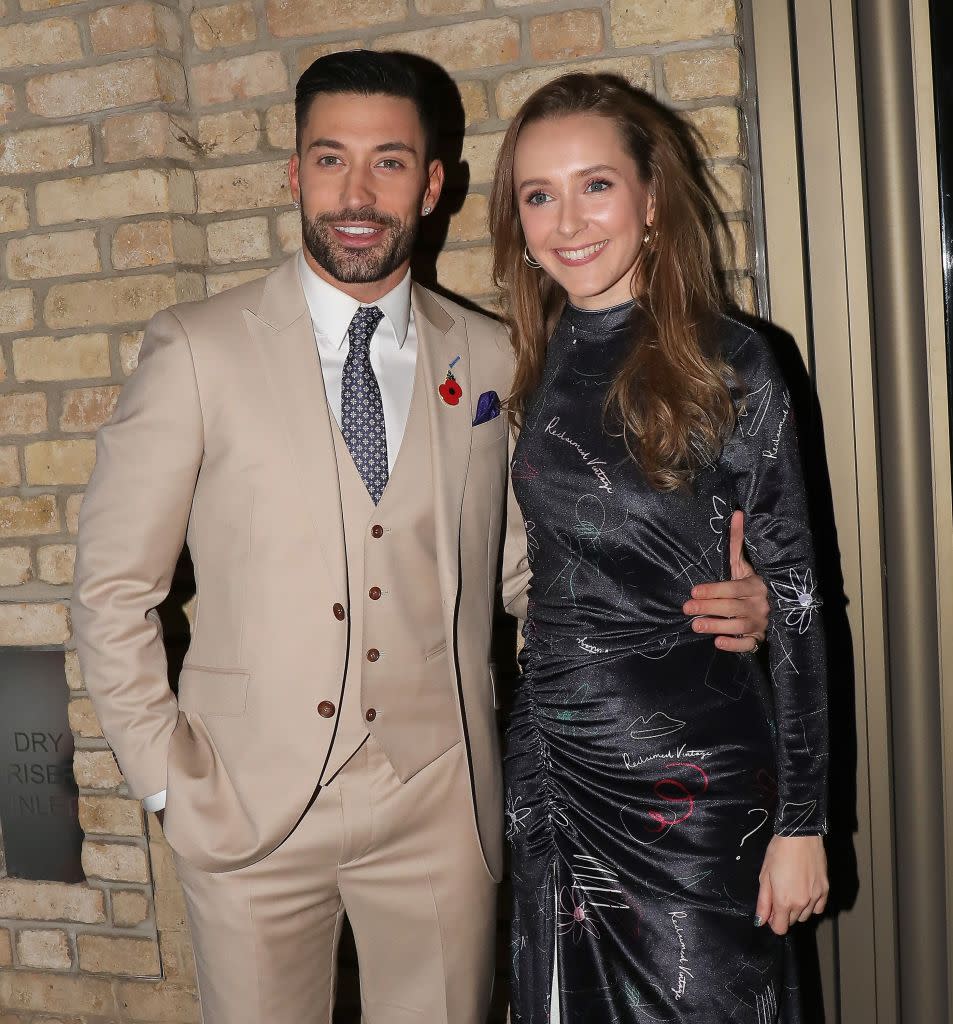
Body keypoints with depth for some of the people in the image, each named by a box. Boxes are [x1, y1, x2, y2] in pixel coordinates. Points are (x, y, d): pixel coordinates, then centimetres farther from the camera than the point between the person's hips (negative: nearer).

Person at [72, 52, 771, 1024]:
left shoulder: (490, 360, 3)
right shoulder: (197, 350, -4)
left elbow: (528, 568, 8)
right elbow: (113, 586, -1)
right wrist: (172, 786, -5)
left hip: (438, 808, 2)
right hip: (249, 803, -1)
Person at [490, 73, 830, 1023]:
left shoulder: (726, 363, -11)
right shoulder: (539, 364, 4)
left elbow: (791, 594, -9)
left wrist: (800, 820, -9)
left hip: (692, 772, -5)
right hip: (549, 761, 5)